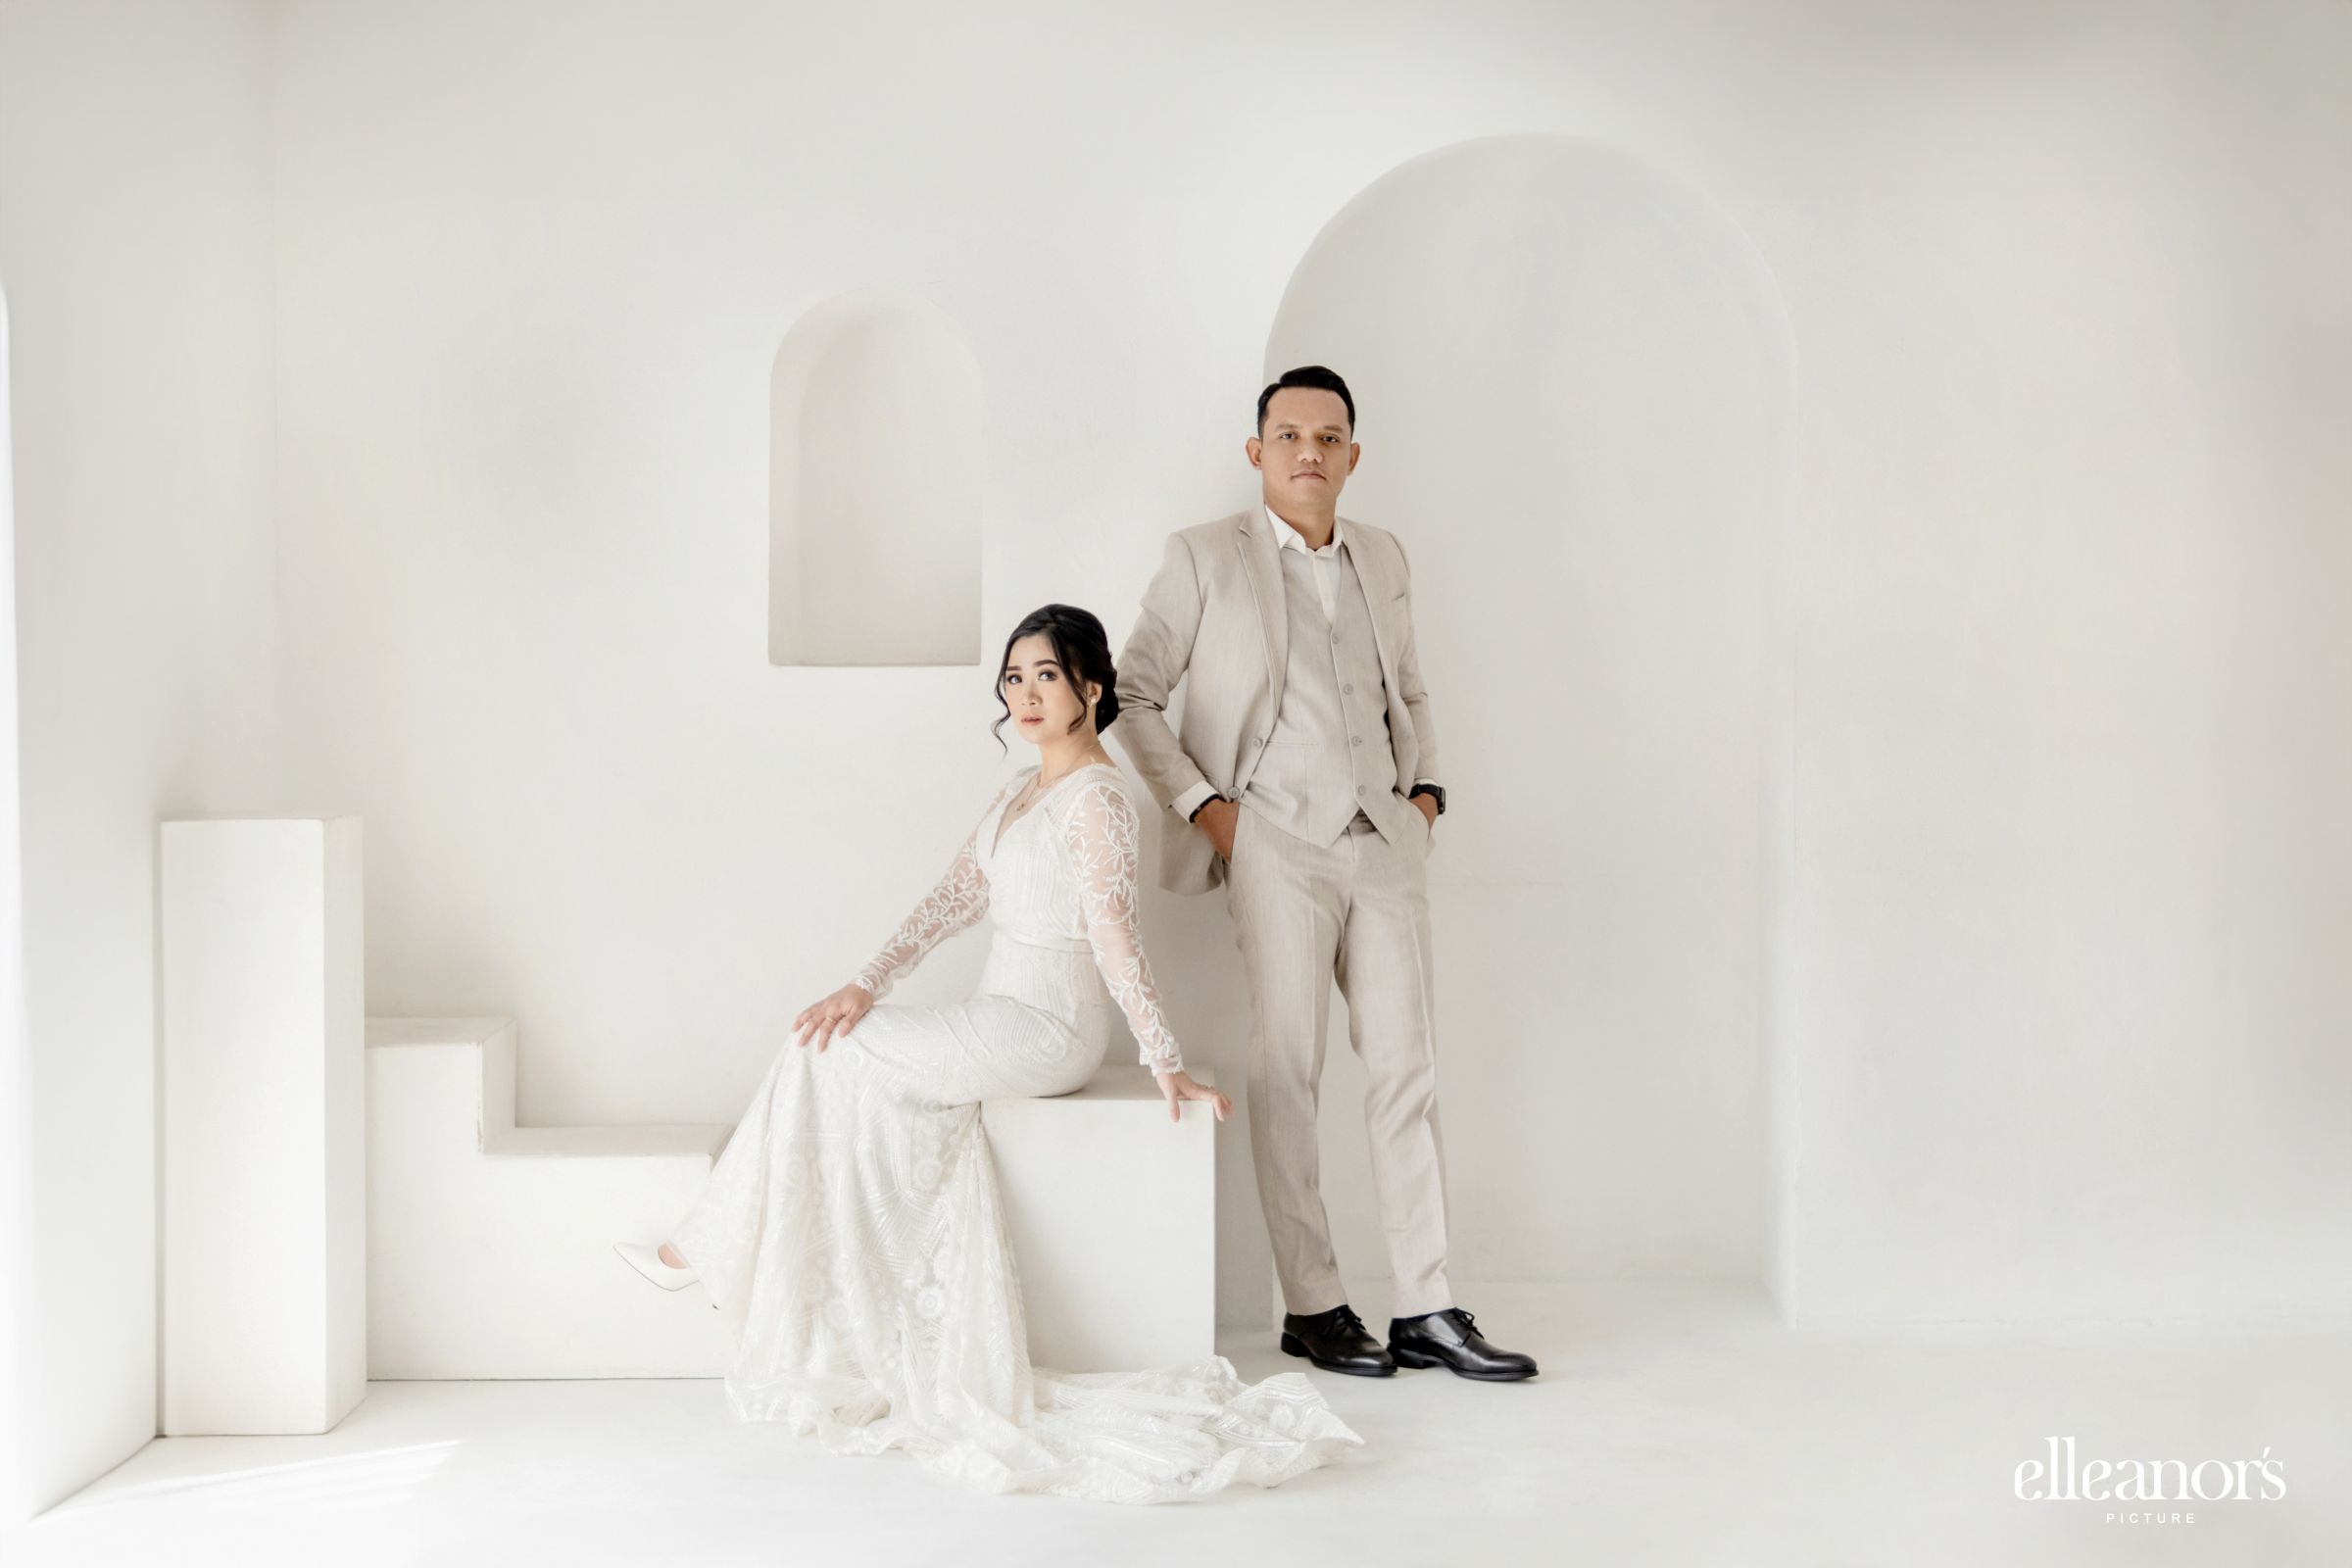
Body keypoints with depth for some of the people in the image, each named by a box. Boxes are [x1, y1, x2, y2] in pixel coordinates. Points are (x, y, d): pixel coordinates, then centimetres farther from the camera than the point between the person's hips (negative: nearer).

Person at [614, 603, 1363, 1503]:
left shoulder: (1097, 797, -12)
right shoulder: (1019, 792, 15)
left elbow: (1113, 938, -18)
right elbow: (956, 898, 10)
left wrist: (1164, 1063, -19)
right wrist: (867, 985, 1)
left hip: (1045, 1031, -8)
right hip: (1003, 1021, 8)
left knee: (832, 1058, -8)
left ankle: (707, 1252, 8)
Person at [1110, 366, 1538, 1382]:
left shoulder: (1384, 559, 15)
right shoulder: (1203, 557, 2)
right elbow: (1134, 693, 2)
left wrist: (1424, 786, 11)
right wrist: (1199, 803, -7)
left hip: (1384, 842, 4)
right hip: (1275, 841, -4)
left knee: (1406, 1068, 2)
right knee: (1286, 1069, -2)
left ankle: (1426, 1310, 8)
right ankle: (1311, 1307, 9)